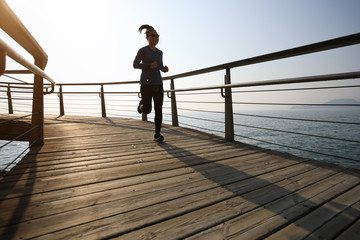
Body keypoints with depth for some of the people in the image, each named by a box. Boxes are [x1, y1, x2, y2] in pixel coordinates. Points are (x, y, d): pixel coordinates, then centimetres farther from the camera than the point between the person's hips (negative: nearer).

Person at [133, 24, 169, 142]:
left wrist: (164, 69, 1)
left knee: (159, 110, -5)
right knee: (147, 110, -1)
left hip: (158, 83, 4)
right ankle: (141, 104, 35)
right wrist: (149, 66, -16)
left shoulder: (159, 52, 15)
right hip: (146, 83, -4)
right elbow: (135, 65, -2)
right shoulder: (143, 50, 0)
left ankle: (157, 134, 1)